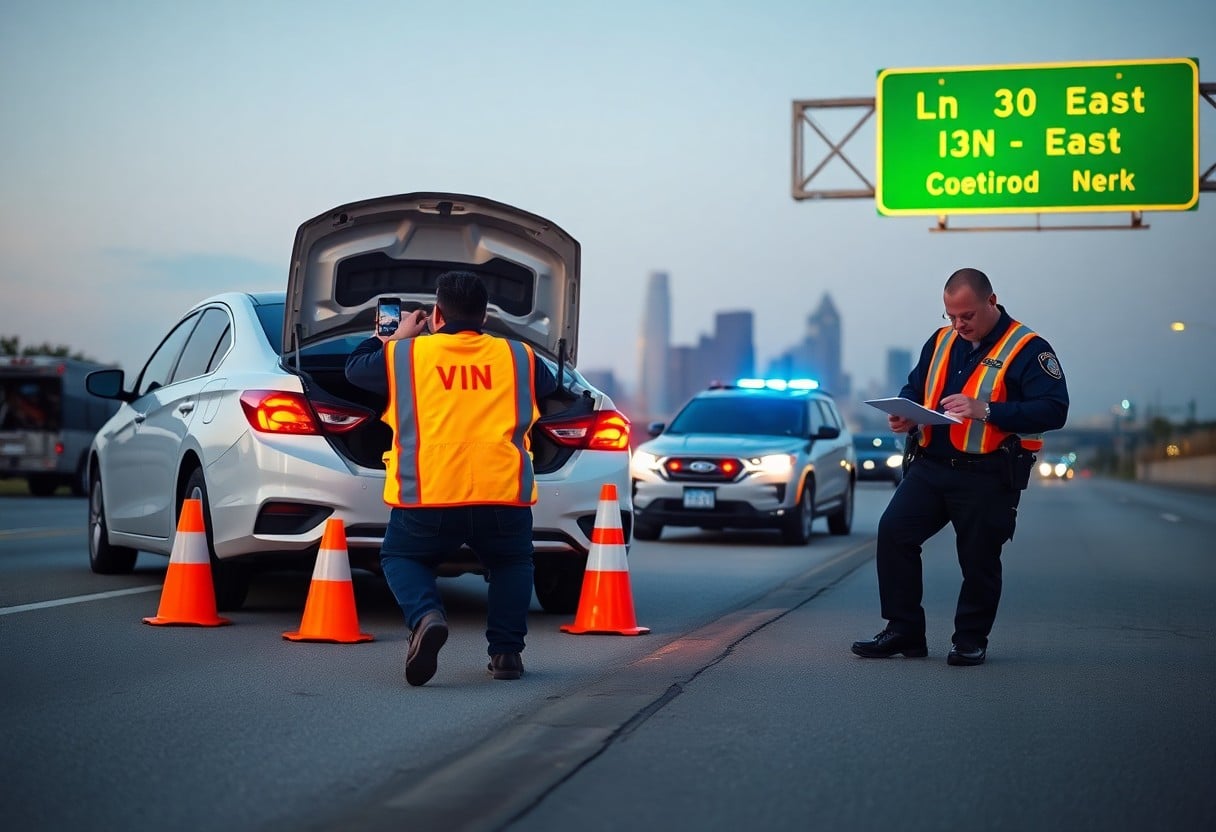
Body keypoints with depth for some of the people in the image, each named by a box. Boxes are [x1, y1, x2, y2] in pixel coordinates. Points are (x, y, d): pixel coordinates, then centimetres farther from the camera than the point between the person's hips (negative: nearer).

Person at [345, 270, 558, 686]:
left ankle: (426, 616, -6)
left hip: (427, 498, -1)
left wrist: (397, 336, 45)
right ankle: (506, 651, 11)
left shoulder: (404, 354, 11)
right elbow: (548, 384, 36)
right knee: (512, 564, 29)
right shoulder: (518, 357, 14)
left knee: (401, 558, 24)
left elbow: (355, 367, 30)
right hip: (504, 496, 1)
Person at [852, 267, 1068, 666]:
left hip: (988, 479, -5)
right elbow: (914, 388, 24)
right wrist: (905, 416, -2)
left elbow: (1054, 409, -16)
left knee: (978, 558, 1)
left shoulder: (1028, 349, -7)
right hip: (930, 467, 5)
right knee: (893, 530, -6)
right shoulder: (940, 342, 13)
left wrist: (985, 410, -24)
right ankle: (903, 631, 3)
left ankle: (970, 640, 19)